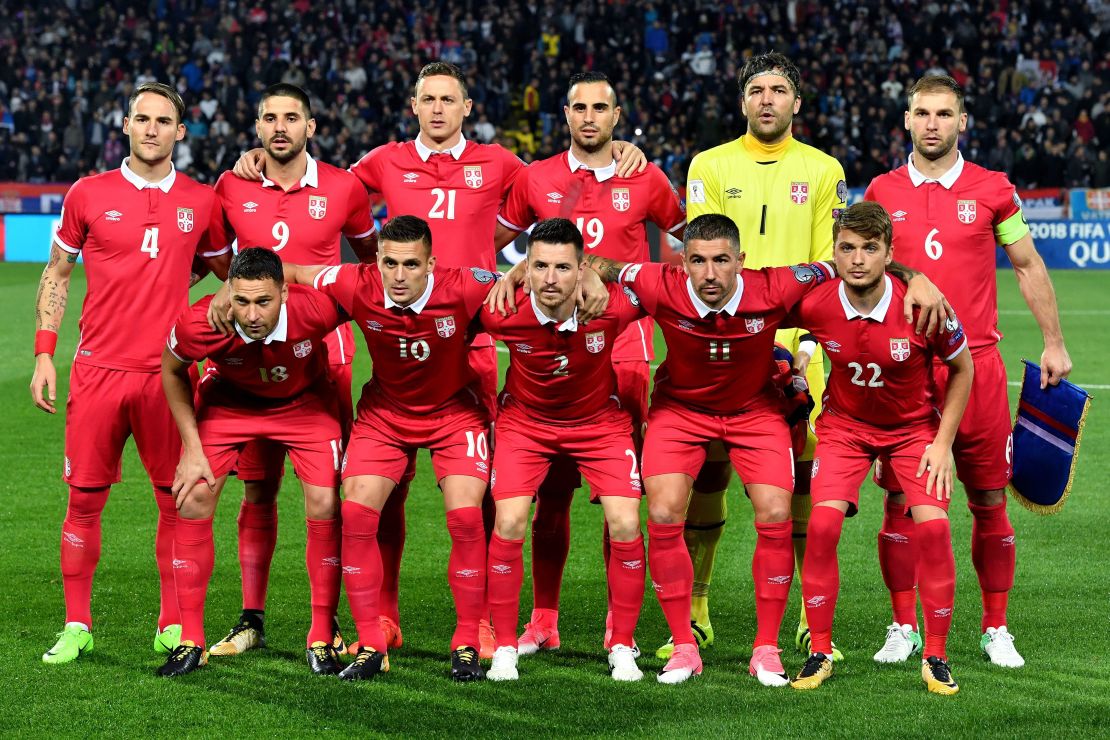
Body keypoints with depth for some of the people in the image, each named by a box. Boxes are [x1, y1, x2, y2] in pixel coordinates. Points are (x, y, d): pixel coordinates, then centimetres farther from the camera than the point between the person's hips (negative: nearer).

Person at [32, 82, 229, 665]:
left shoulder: (201, 201, 6)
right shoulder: (89, 194, 4)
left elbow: (231, 276, 18)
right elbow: (56, 275, 10)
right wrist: (44, 355, 4)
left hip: (171, 373, 0)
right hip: (98, 370, 0)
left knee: (178, 500, 1)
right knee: (84, 498, 2)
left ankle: (173, 627, 12)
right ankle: (76, 626, 12)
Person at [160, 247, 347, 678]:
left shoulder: (316, 310, -39)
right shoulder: (200, 324, -36)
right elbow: (172, 370, -11)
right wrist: (192, 447, -12)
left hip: (305, 400, 0)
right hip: (228, 399, 0)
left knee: (324, 505, -11)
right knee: (192, 499, -10)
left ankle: (321, 639, 5)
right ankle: (190, 642, 3)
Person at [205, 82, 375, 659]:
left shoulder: (343, 188, 1)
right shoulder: (231, 189, 4)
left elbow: (369, 255, 18)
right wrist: (223, 294, 7)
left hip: (324, 356, -1)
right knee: (258, 488, 5)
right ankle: (251, 619, 12)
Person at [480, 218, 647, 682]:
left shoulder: (611, 306, -30)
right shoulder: (504, 312, -29)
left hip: (600, 419, 0)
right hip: (525, 419, 0)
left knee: (625, 525, -12)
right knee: (509, 523, -15)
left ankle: (622, 647, 6)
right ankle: (504, 648, 1)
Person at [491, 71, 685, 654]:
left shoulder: (645, 180, 6)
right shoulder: (536, 179, 8)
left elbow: (691, 239, 20)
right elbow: (490, 244, 19)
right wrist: (511, 282, 6)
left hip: (624, 349, -1)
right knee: (551, 492, 2)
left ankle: (619, 623, 7)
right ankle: (542, 621, 10)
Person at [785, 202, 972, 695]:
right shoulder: (815, 306, -21)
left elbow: (962, 369, -7)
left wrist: (942, 442, -8)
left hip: (915, 425, -1)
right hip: (844, 424, 1)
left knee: (932, 524, -18)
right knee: (822, 523, -18)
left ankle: (935, 657, -1)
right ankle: (820, 653, -2)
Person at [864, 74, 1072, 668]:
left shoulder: (992, 190, 3)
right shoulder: (882, 192, 6)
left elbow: (1028, 266, 12)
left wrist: (1053, 343, 9)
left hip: (976, 364, 0)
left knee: (989, 500, 3)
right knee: (900, 500, 1)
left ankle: (995, 629, 14)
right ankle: (904, 627, 13)